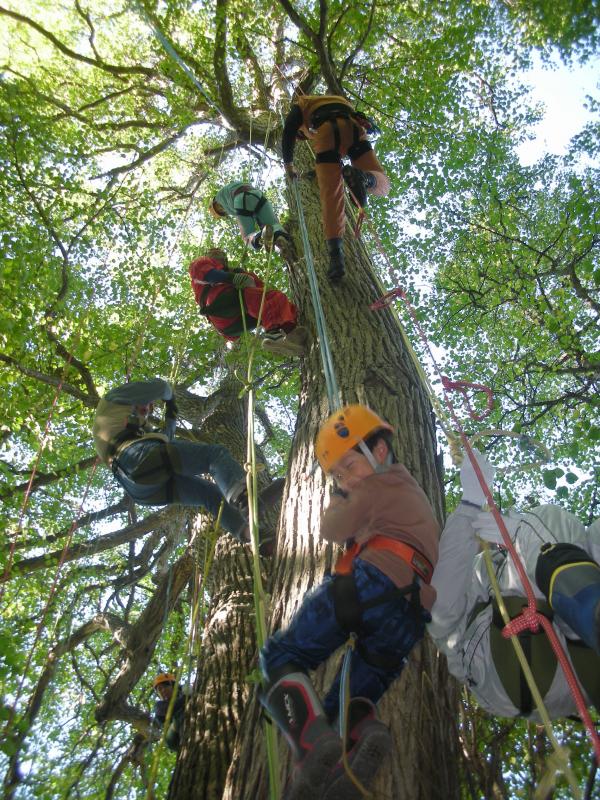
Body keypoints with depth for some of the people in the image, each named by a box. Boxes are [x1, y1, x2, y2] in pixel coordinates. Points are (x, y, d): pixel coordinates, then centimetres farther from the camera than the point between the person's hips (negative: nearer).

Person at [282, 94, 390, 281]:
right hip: (352, 126, 2)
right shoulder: (334, 99, 47)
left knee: (331, 195, -10)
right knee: (381, 184, 4)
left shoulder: (299, 105, 34)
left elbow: (288, 133, 18)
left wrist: (288, 165, 29)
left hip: (326, 132, -2)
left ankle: (336, 255, -27)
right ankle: (363, 177, -33)